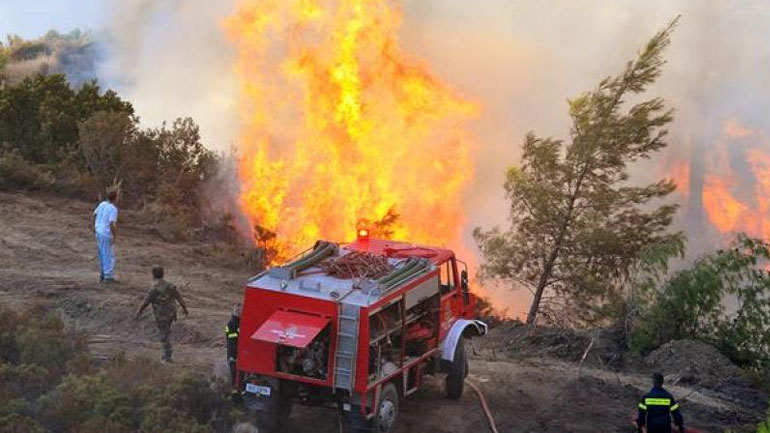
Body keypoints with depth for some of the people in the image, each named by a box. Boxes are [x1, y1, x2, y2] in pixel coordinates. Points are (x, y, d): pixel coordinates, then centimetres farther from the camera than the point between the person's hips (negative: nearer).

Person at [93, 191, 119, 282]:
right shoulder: (113, 209, -18)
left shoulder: (102, 204, 5)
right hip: (106, 234, -8)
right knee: (108, 255, 2)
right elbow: (111, 224, -24)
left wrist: (94, 226, 31)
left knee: (102, 254, 17)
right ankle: (108, 276, 5)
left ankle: (102, 274, 23)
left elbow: (95, 214, 16)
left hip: (98, 232, 8)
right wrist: (114, 237, -15)